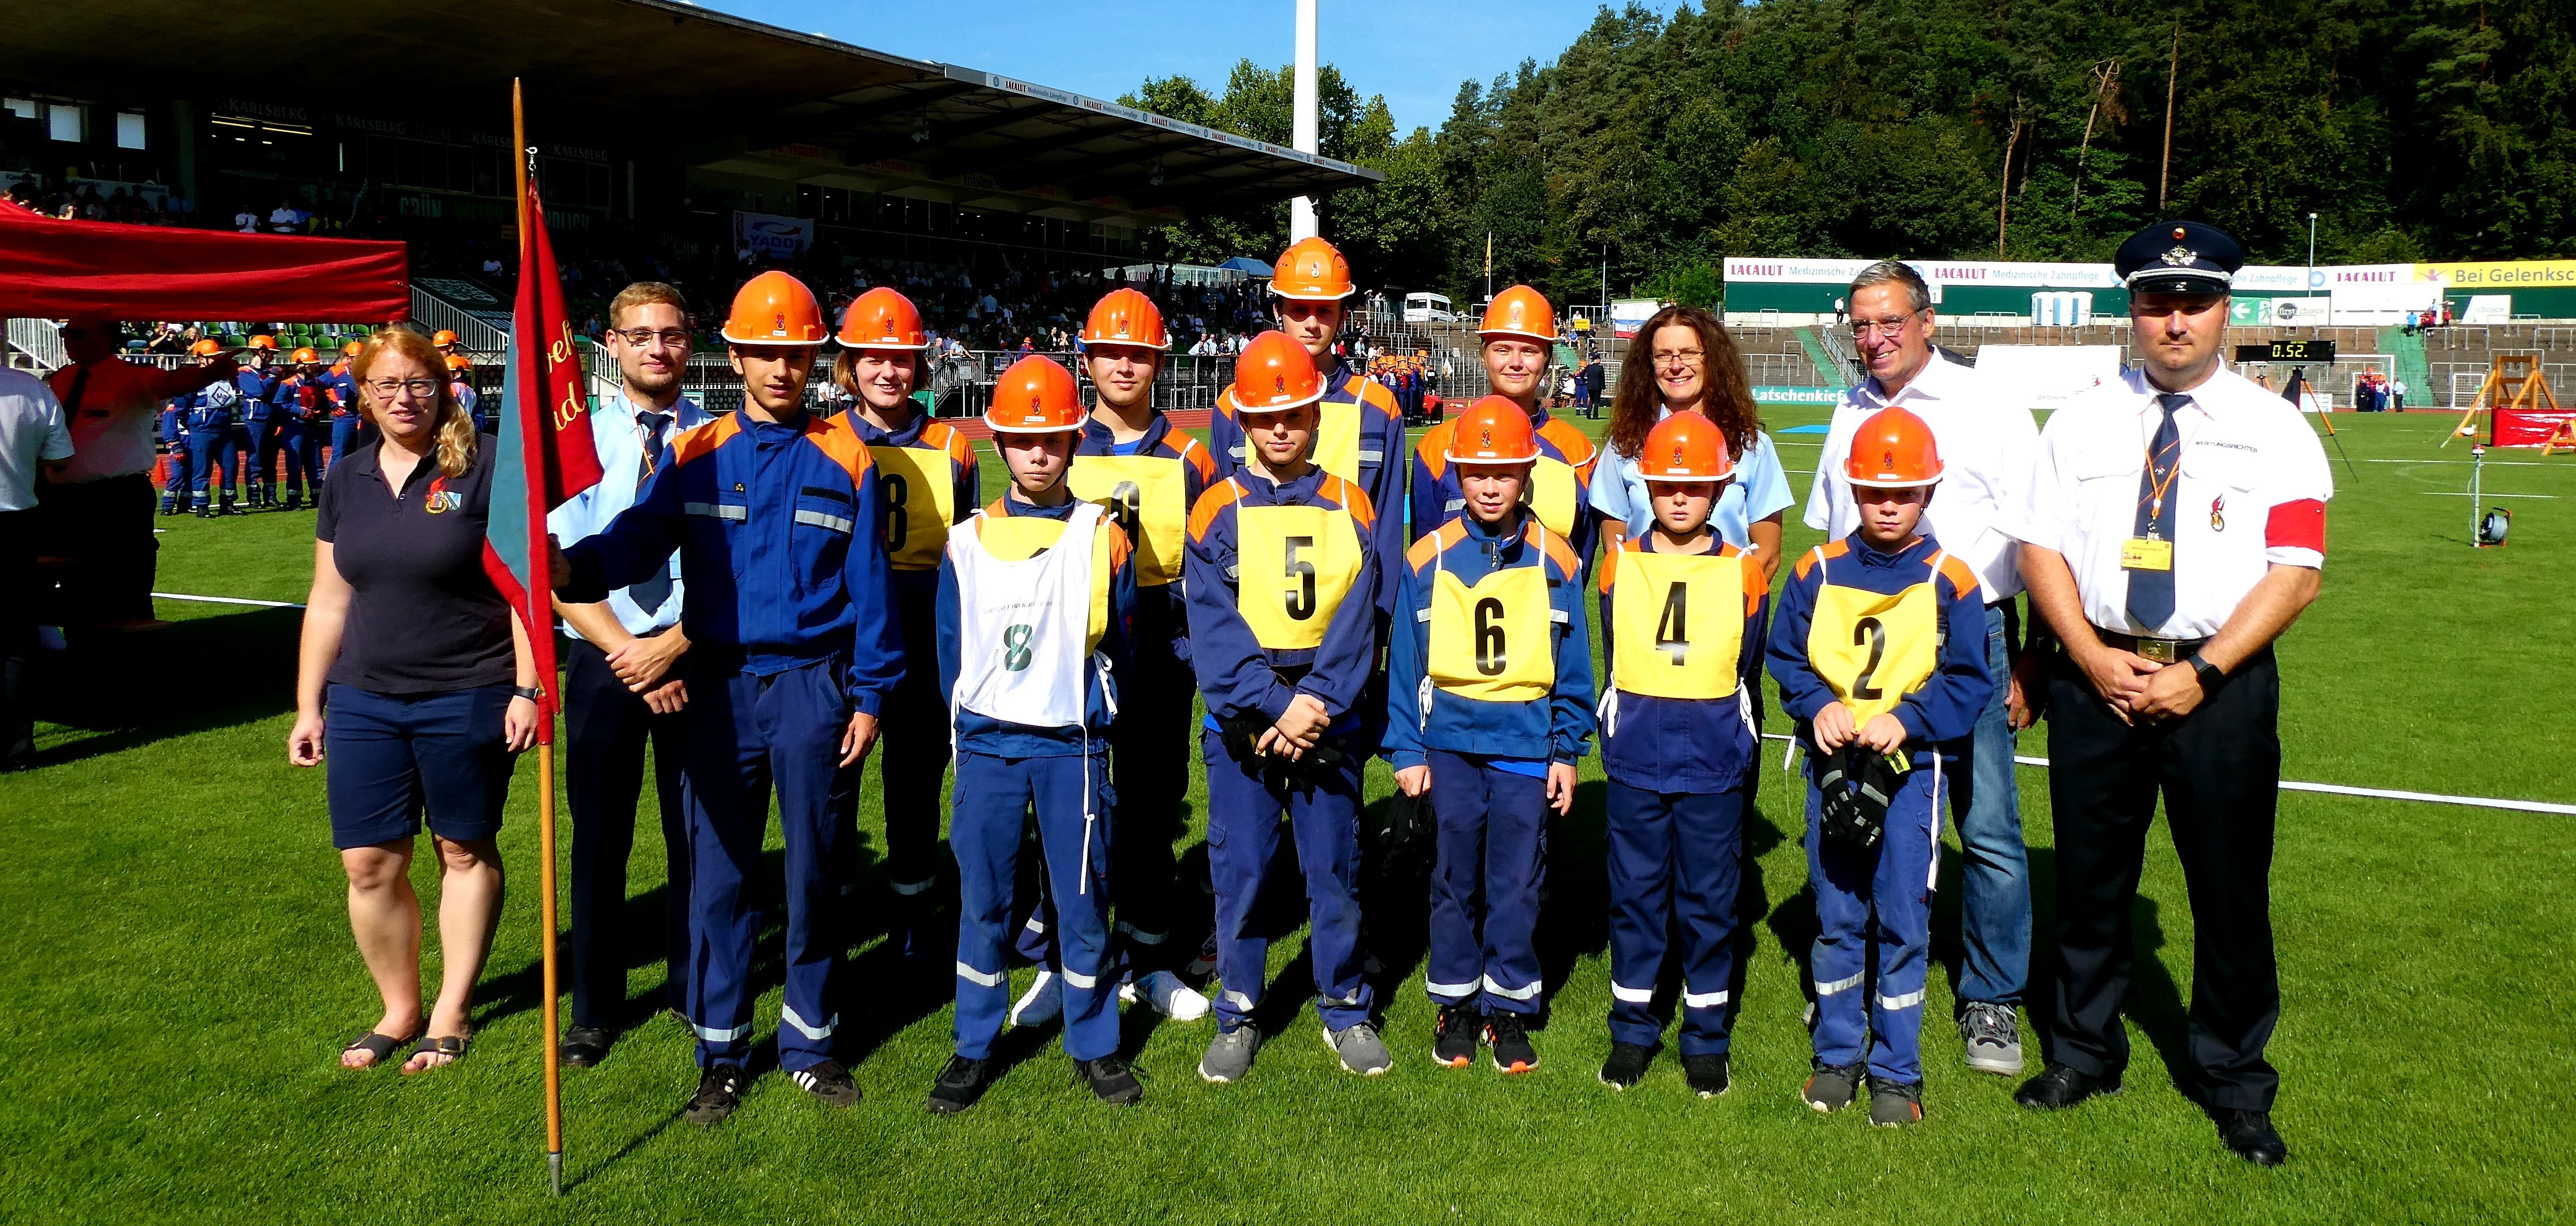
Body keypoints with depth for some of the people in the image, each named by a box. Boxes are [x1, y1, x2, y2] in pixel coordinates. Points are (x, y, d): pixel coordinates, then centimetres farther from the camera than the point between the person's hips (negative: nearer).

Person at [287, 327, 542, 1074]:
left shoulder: (484, 468, -7)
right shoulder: (349, 481, 9)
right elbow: (329, 601, 13)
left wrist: (527, 687, -13)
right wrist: (308, 706, 12)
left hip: (467, 699, -4)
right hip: (363, 702, 5)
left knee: (465, 851, 8)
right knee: (369, 863, 4)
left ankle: (452, 1011, 21)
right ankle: (399, 1008, 22)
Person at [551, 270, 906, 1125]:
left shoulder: (844, 459, 1)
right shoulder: (695, 455, 3)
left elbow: (868, 586, 1)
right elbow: (638, 540, -11)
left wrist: (869, 697, -2)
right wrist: (574, 566, -32)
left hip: (815, 688, -1)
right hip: (722, 689, 1)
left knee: (815, 872, 8)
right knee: (719, 873, 6)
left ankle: (810, 1040, 23)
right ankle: (721, 1052, 19)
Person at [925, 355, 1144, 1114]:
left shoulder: (1102, 537, 3)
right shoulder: (967, 541, 5)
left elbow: (1118, 642, 8)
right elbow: (951, 648, 10)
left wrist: (1093, 717, 4)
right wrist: (969, 729, 6)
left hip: (1074, 745, -1)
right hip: (987, 744, 1)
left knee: (1082, 897, 5)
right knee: (982, 900, 5)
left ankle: (1094, 1046, 20)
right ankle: (974, 1050, 19)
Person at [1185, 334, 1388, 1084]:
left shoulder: (1349, 508, 5)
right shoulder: (1220, 511, 0)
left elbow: (1356, 620, -4)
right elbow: (1215, 628, -8)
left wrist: (1315, 704, -16)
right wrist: (1274, 708, -17)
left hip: (1331, 722, 1)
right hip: (1241, 725, -1)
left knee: (1335, 868, 8)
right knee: (1239, 871, 3)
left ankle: (1345, 1011, 23)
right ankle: (1238, 1016, 19)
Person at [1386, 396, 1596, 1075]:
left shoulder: (1555, 560, 0)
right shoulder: (1427, 558, 0)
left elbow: (1573, 665, 6)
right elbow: (1405, 662, 4)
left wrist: (1567, 751, 3)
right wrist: (1406, 751, 1)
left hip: (1526, 745, 0)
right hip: (1449, 742, 0)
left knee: (1517, 883, 5)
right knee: (1453, 879, 8)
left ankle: (1510, 1007, 20)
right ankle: (1456, 1005, 22)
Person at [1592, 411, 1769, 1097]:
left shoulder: (1744, 573, 1)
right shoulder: (1620, 566, 4)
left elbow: (1747, 678, 9)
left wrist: (1743, 768, 11)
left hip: (1714, 767, -1)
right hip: (1636, 766, 1)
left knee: (1709, 903, 6)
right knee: (1635, 896, 8)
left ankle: (1706, 1037, 20)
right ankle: (1632, 1031, 22)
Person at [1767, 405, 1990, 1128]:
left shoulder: (1948, 580, -3)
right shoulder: (1818, 571, 3)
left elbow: (1968, 681, -2)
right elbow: (1785, 657, 7)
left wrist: (1907, 720, -16)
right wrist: (1818, 707, -10)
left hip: (1913, 766, -2)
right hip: (1831, 762, 2)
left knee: (1902, 920, 0)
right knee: (1836, 917, 9)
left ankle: (1897, 1073, 12)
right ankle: (1837, 1057, 23)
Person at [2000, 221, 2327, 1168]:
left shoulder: (2276, 431, 1)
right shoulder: (2081, 421, 7)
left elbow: (2294, 574, -6)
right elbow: (2039, 547, 4)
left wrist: (2199, 673, -15)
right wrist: (2094, 659, -10)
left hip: (2222, 682, -1)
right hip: (2095, 674, 2)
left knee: (2230, 887, 7)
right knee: (2089, 876, 11)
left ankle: (2231, 1077, 26)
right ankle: (2085, 1053, 28)